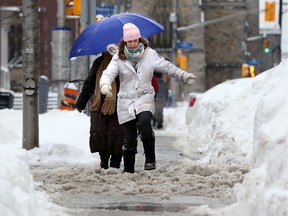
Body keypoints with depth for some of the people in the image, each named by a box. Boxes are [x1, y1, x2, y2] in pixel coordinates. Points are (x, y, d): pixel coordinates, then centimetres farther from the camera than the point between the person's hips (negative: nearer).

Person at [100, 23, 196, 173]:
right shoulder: (119, 59, 0)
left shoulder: (150, 55, 6)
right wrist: (105, 85, -36)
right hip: (126, 101, 0)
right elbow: (108, 73, -14)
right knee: (130, 138, 0)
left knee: (144, 122, -31)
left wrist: (183, 75, 8)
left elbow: (167, 67, 16)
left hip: (145, 98, 0)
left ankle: (150, 159, -19)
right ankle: (128, 170, 13)